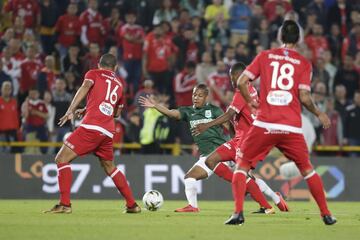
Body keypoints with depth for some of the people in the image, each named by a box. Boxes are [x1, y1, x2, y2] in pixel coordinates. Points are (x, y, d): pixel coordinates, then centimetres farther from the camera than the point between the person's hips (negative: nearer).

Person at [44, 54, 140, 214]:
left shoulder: (94, 73, 12)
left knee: (61, 159, -2)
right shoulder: (119, 84, 26)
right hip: (108, 132, 6)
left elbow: (85, 87, -10)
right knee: (109, 167, 25)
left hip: (91, 127, -6)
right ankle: (132, 205, 24)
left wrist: (70, 111, -19)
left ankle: (64, 204, -12)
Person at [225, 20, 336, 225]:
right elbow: (304, 97, -3)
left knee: (242, 164, 10)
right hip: (292, 127, 1)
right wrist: (319, 114, 13)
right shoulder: (304, 63, 6)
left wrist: (250, 102, 18)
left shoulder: (265, 56, 8)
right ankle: (326, 214, 20)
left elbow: (241, 82, 2)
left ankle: (238, 213, -7)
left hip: (265, 124, -1)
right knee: (307, 169, 19)